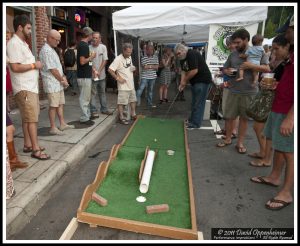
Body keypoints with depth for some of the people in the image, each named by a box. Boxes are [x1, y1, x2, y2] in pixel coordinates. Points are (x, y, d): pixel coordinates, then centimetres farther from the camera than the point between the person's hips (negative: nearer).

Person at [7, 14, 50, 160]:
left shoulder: (22, 43, 18)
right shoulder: (14, 44, -13)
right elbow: (15, 67, -21)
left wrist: (35, 65, 7)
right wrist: (34, 65, -12)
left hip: (30, 86, 10)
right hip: (24, 88, -10)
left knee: (28, 117, 12)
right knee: (32, 118, -9)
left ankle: (28, 145, 21)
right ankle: (35, 149, -4)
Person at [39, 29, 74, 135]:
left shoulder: (51, 49, 16)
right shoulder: (46, 50, -15)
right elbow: (52, 69, -19)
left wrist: (63, 77, 7)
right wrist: (62, 80, -10)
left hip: (58, 83, 10)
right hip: (52, 84, -10)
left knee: (60, 104, 13)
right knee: (53, 106, -5)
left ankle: (62, 124, 22)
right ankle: (53, 128, 3)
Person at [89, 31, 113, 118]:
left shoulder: (103, 47, 2)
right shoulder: (89, 48, -7)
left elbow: (105, 60, -2)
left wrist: (99, 71, -11)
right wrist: (94, 71, -20)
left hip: (102, 75, 4)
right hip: (92, 75, -3)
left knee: (102, 92, 14)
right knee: (93, 93, -1)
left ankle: (104, 109, 26)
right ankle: (93, 111, 6)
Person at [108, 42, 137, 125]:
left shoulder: (129, 57, 8)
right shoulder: (118, 59, -18)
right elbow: (110, 70, -21)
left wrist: (133, 68, 0)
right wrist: (118, 78, -20)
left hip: (131, 84, 9)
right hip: (123, 86, -8)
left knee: (133, 100, 17)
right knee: (121, 102, -1)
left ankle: (133, 115, 32)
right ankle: (121, 118, 10)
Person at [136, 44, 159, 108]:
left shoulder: (155, 57, 7)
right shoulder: (143, 58, -6)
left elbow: (157, 67, 0)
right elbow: (144, 67, -17)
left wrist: (149, 66, -12)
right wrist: (153, 66, -7)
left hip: (152, 76, 4)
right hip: (145, 77, -4)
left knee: (150, 90, 13)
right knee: (141, 89, -14)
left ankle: (149, 103, 24)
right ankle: (137, 101, -8)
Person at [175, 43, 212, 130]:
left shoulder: (192, 54, -20)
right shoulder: (182, 59, 9)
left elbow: (194, 71, -26)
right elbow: (184, 71, 7)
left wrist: (185, 81, -15)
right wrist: (182, 83, -6)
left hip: (202, 80, -10)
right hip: (195, 81, 10)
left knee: (199, 103, -6)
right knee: (194, 102, 16)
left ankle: (196, 123, 0)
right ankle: (192, 119, 28)